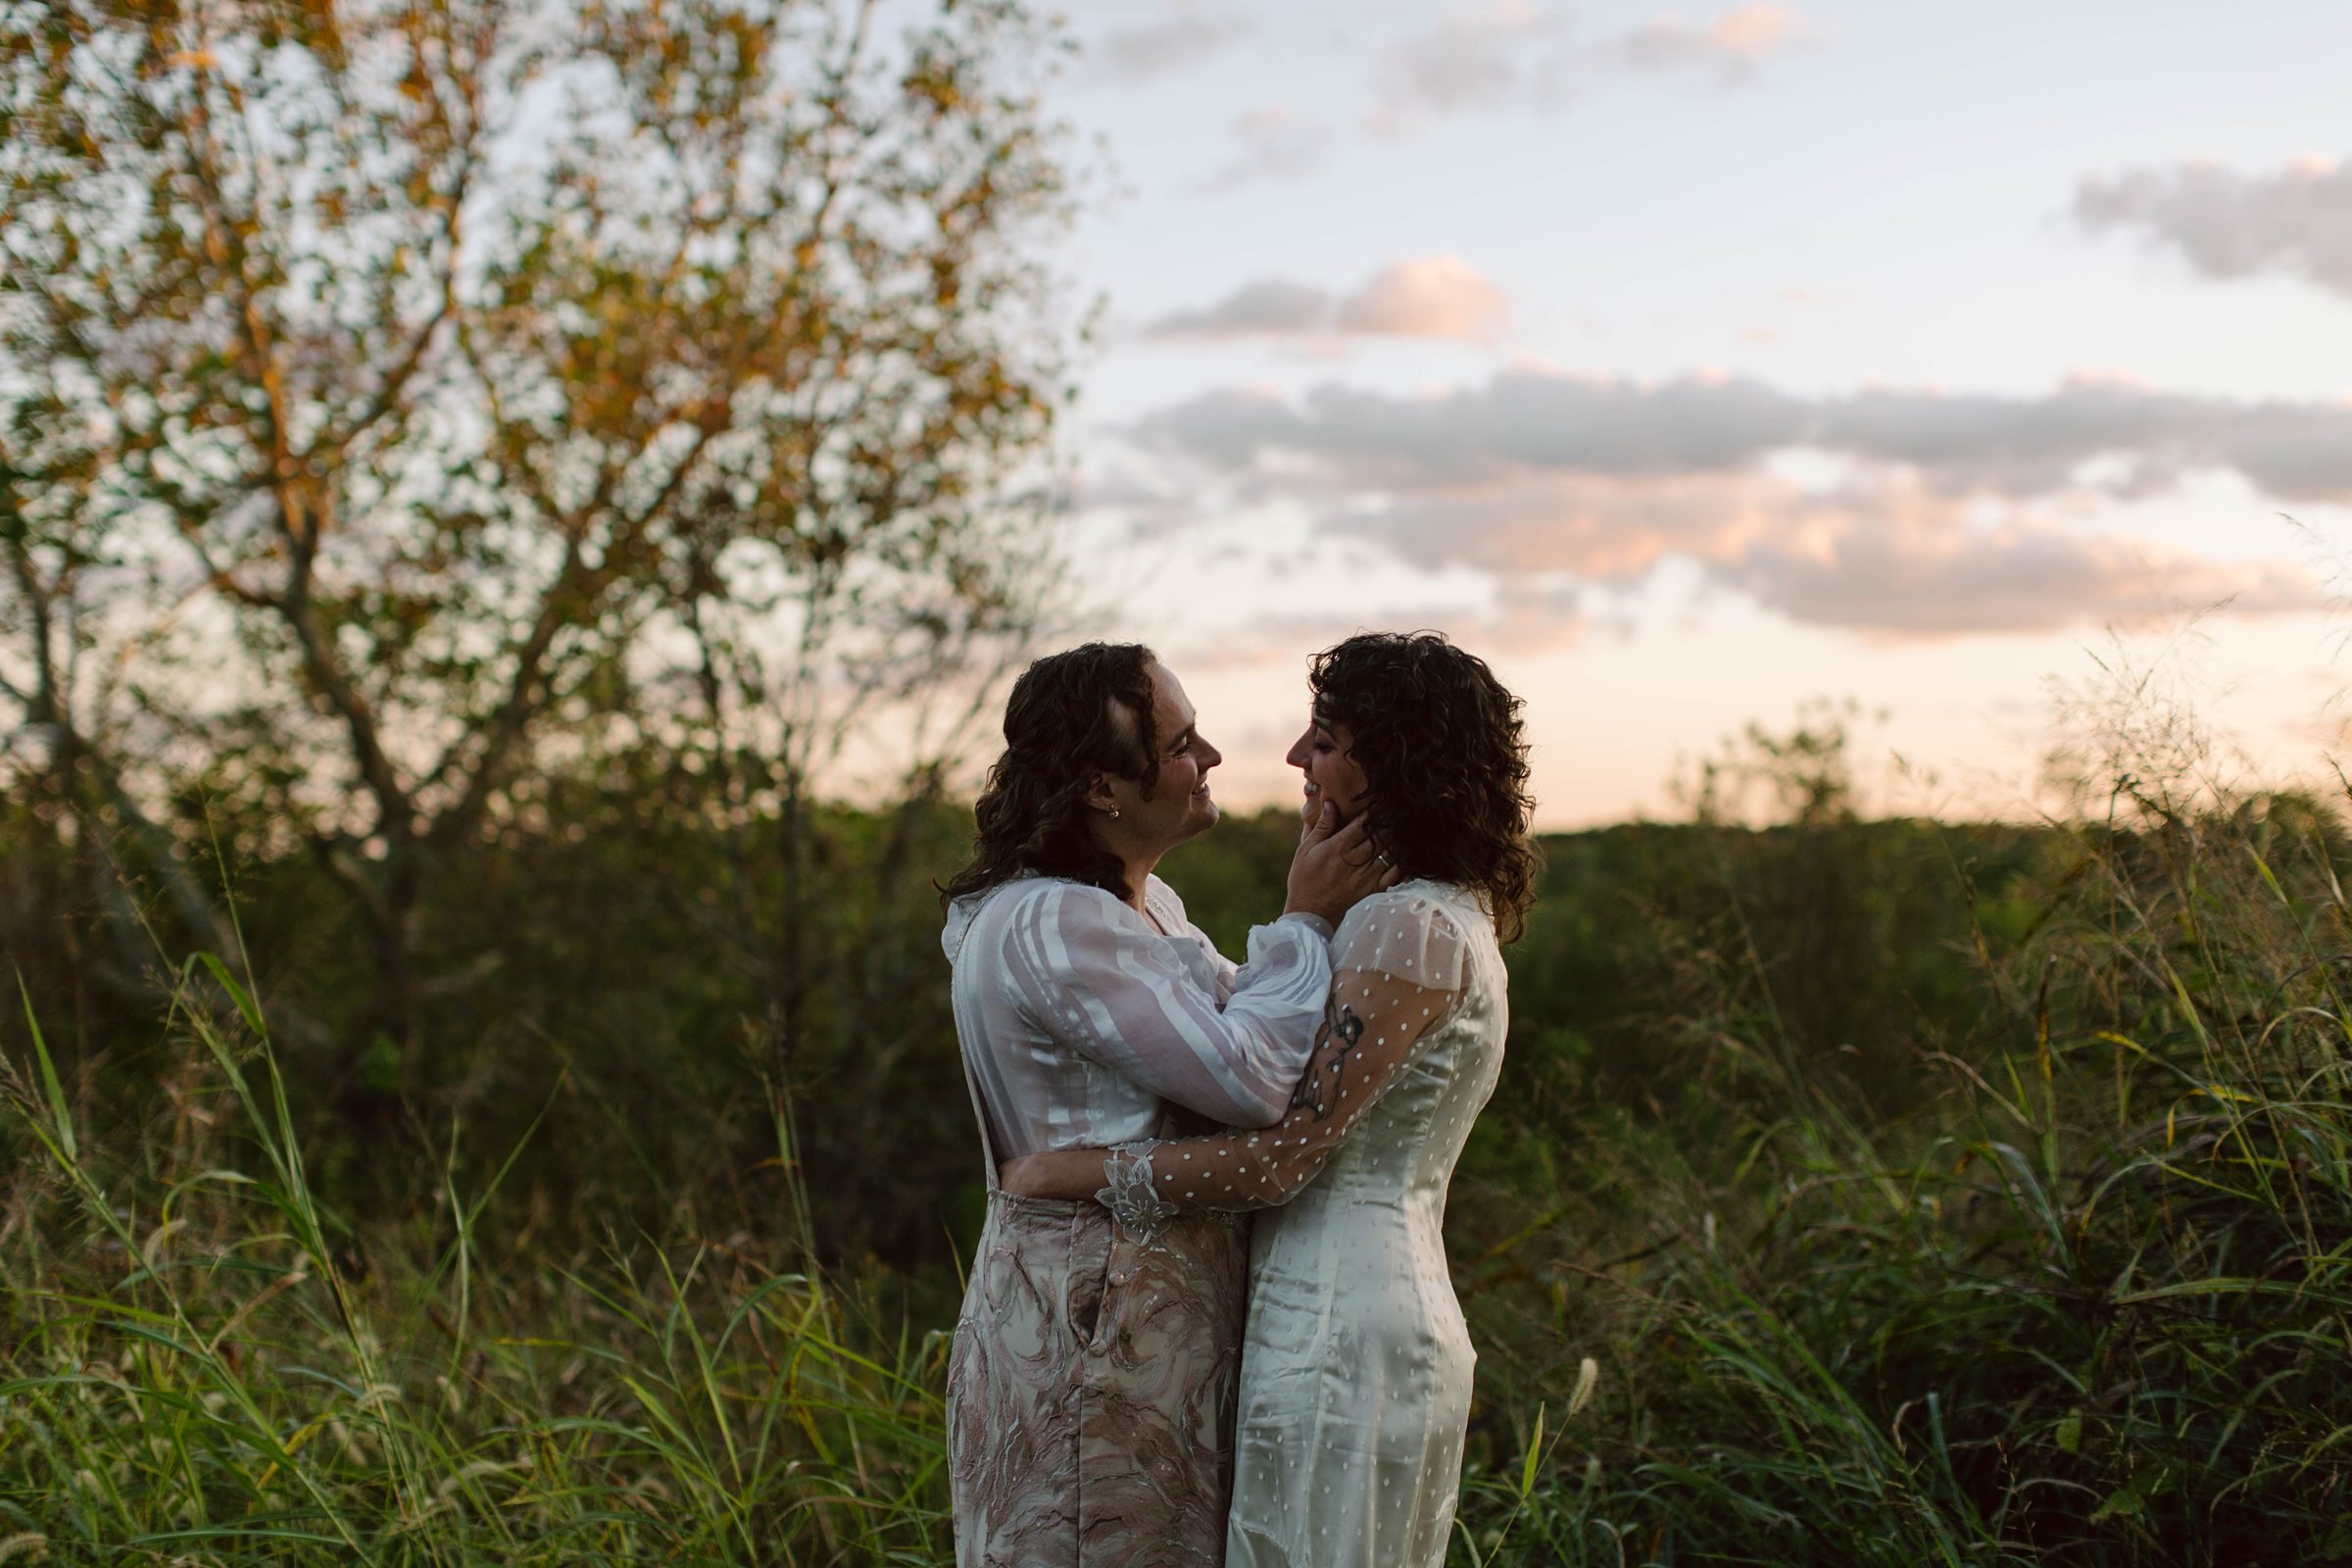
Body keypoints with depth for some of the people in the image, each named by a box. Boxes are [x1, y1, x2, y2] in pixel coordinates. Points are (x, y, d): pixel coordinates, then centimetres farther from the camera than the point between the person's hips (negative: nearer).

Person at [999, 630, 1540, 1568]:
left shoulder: (1411, 928, -17)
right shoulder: (1447, 918, 15)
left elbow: (1276, 1156, -20)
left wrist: (1062, 1171, -12)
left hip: (1339, 1331, -10)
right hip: (1397, 1310, 10)